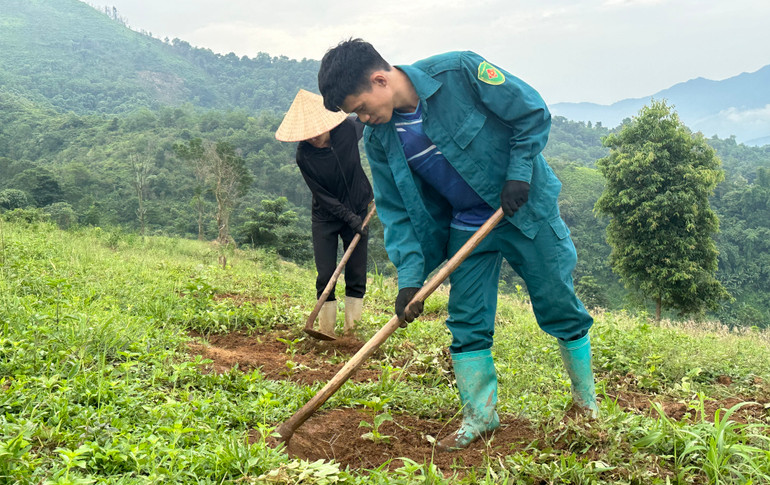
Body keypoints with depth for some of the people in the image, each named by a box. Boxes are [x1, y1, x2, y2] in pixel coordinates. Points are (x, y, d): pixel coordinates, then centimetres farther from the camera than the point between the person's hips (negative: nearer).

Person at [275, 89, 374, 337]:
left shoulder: (349, 128, -16)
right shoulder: (304, 156, -19)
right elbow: (323, 196, -14)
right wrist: (351, 218, -19)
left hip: (357, 210, 1)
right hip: (326, 217, -1)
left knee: (356, 275, 2)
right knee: (325, 276, -4)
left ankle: (352, 331, 10)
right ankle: (326, 332, 6)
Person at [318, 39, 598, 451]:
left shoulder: (459, 72, -23)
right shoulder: (379, 140, -8)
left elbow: (533, 114, -13)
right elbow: (397, 212, -4)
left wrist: (519, 174, -18)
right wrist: (410, 276, -14)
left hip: (525, 206, -4)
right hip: (466, 226, 4)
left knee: (560, 308, 6)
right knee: (467, 322, 2)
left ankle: (585, 399, 26)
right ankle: (479, 416, 17)